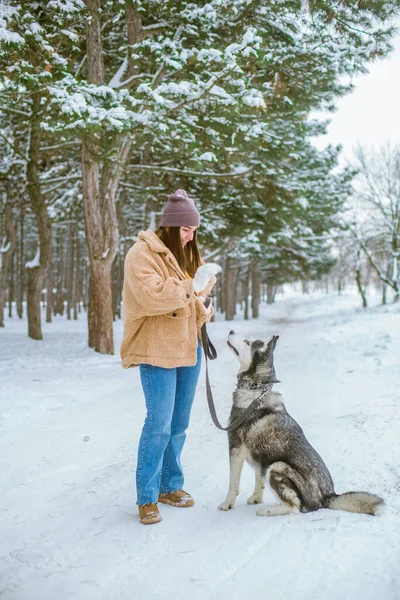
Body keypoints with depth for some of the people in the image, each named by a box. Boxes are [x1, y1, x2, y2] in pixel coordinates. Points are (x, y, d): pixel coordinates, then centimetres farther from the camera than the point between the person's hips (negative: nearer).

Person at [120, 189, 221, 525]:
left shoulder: (186, 254, 17)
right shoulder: (143, 253, -8)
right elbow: (151, 295, -22)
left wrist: (203, 312, 3)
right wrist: (191, 286, -18)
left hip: (188, 348, 8)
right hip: (157, 350, -8)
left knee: (179, 424, 12)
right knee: (159, 424, -8)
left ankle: (170, 486, 24)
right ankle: (147, 497, 2)